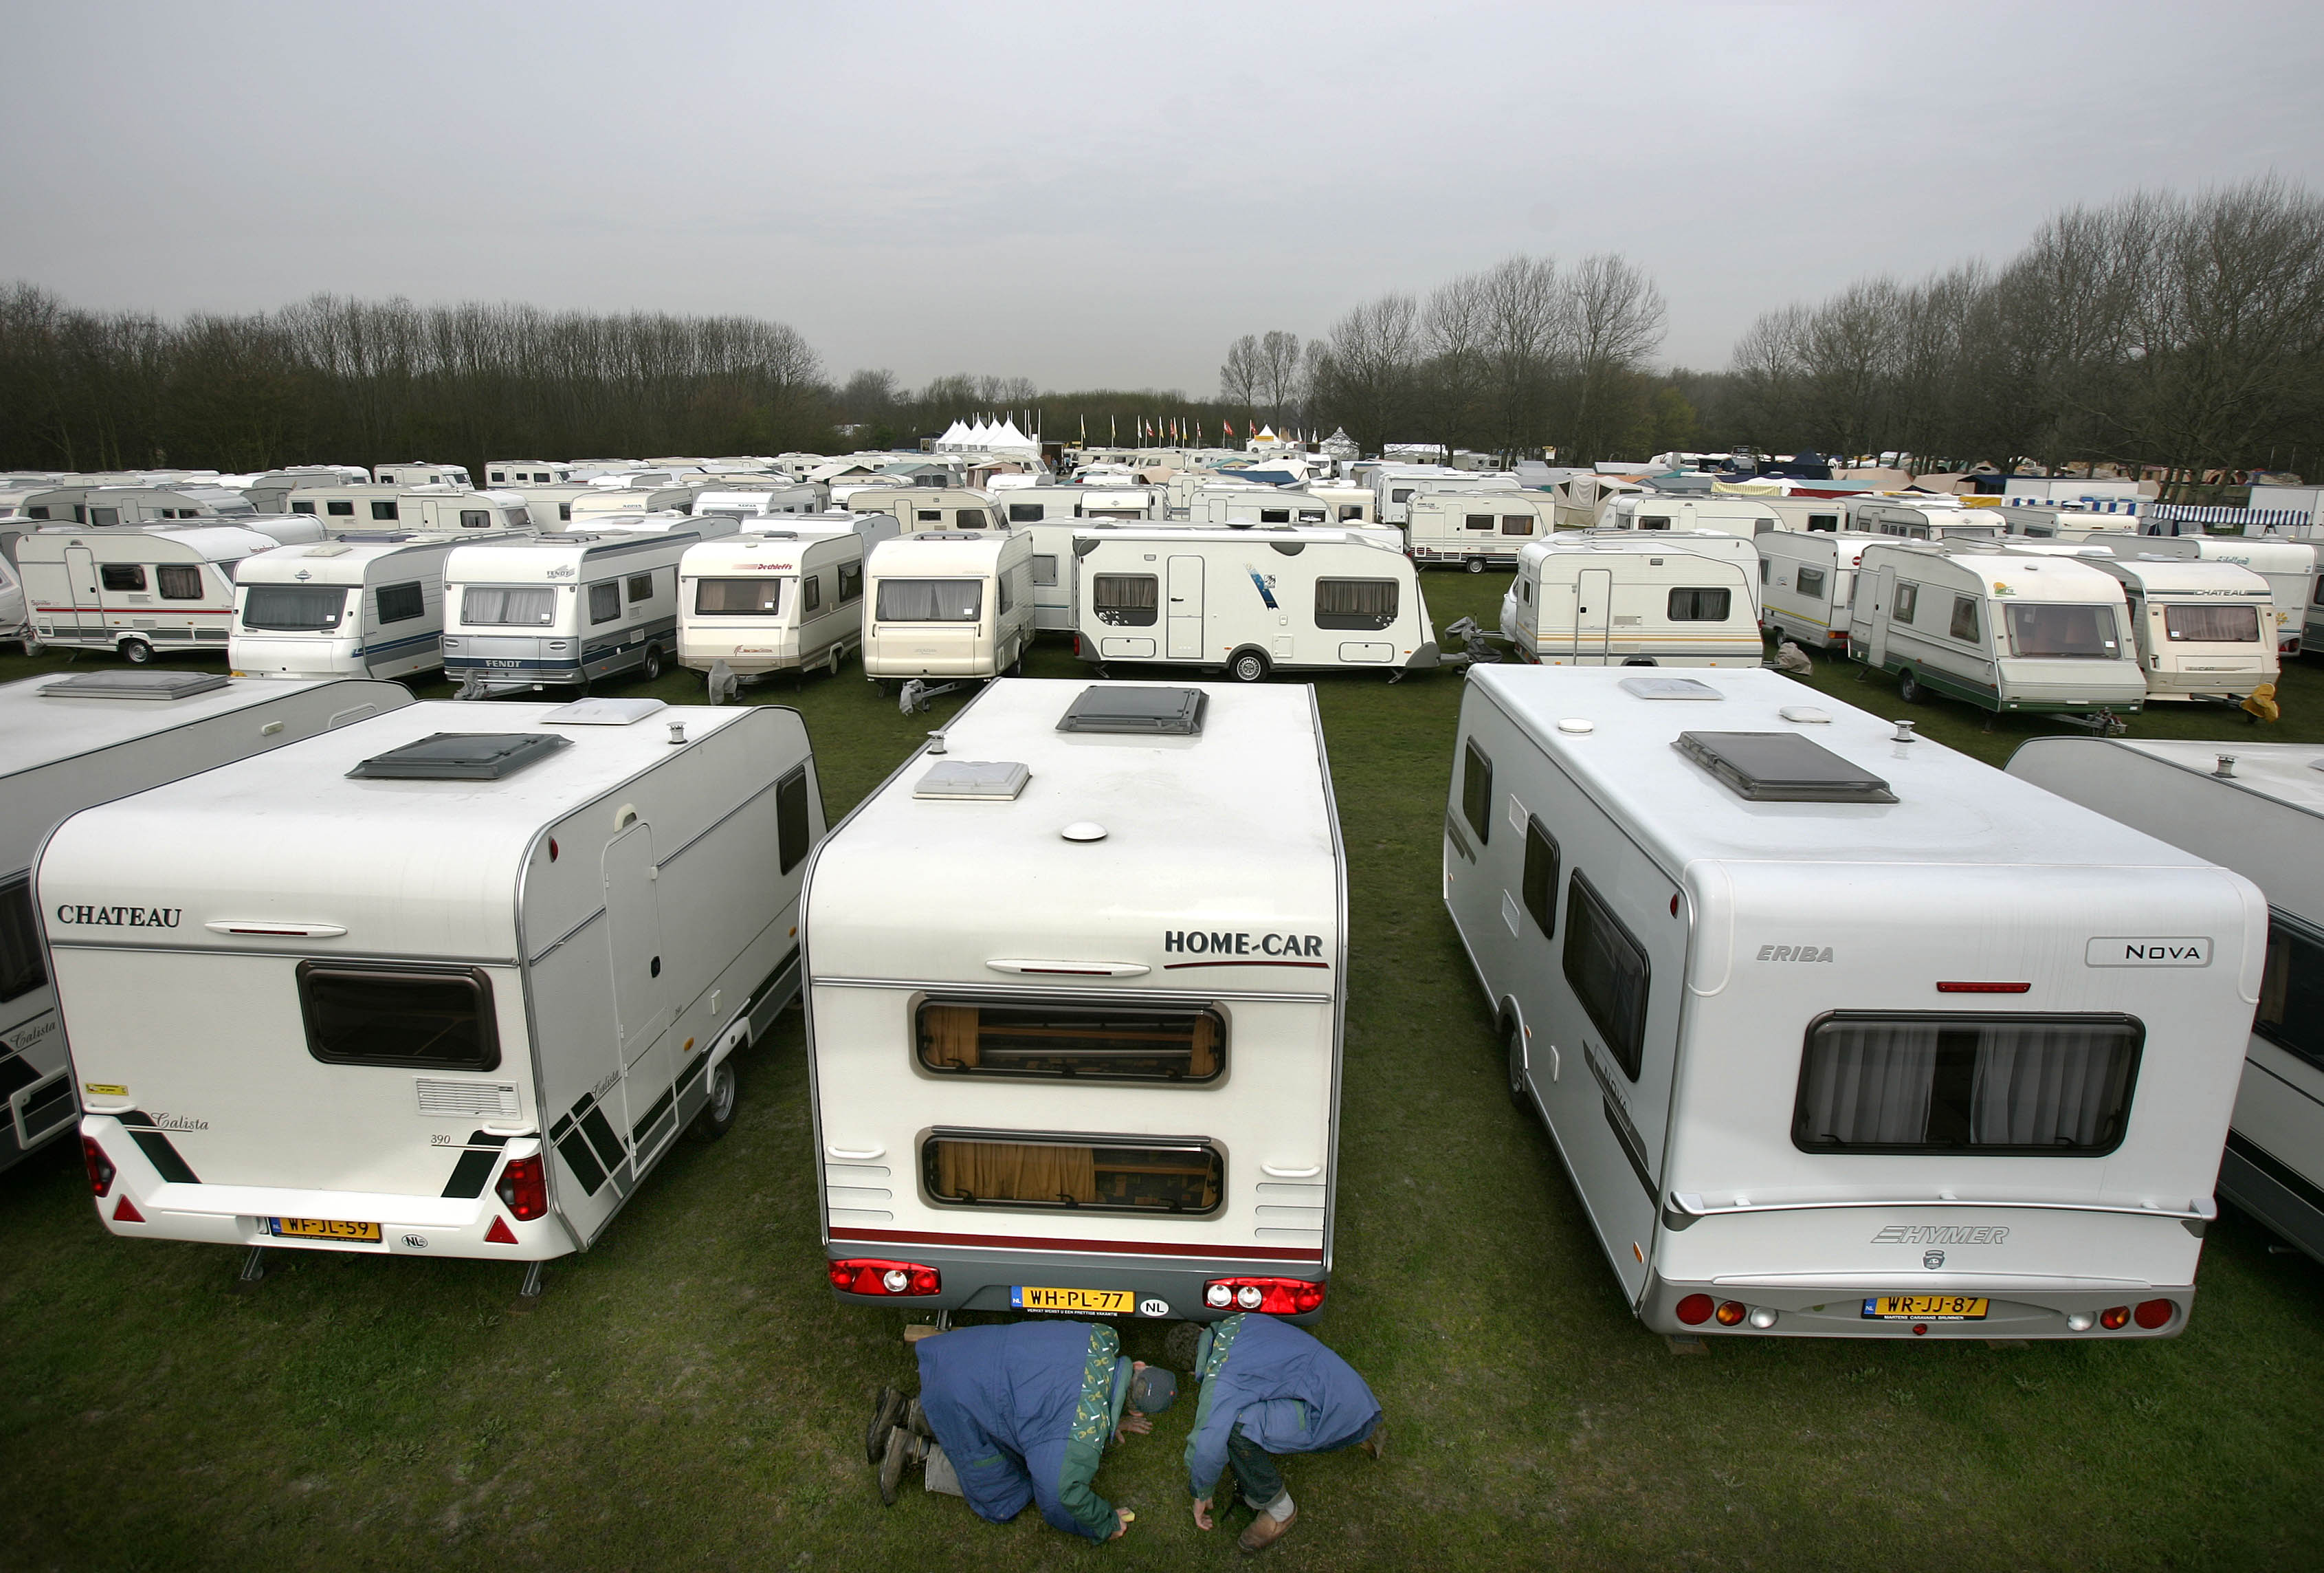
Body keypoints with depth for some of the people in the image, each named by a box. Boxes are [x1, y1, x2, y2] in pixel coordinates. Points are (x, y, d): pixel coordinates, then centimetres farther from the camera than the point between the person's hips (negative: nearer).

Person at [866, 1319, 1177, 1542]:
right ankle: (915, 1451, 7)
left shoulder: (1103, 1339, -2)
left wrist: (1112, 1422, 28)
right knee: (1004, 1500, 11)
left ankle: (910, 1412, 21)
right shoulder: (1091, 1429, -23)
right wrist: (1107, 1526, -1)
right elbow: (1067, 1490, -18)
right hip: (960, 1402, -8)